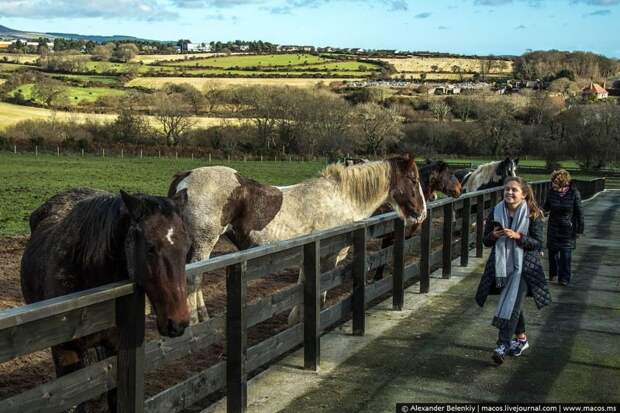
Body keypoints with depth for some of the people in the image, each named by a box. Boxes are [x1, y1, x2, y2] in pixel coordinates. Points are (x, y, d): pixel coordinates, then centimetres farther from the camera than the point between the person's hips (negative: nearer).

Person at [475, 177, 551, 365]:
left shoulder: (532, 215, -7)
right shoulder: (496, 212, 3)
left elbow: (538, 243, -9)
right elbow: (486, 241, 9)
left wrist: (518, 236, -23)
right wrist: (493, 235, -13)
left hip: (524, 267, -4)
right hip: (502, 265, 4)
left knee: (512, 304, -14)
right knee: (513, 303, 14)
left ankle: (503, 345, -15)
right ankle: (521, 338, 32)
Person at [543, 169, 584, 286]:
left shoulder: (574, 193, -15)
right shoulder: (552, 192, -7)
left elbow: (579, 212, -8)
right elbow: (547, 207, 5)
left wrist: (579, 228, -6)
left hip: (568, 228, -3)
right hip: (553, 227, 3)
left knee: (565, 253, -2)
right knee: (552, 251, 12)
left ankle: (564, 278, 7)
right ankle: (553, 273, 31)